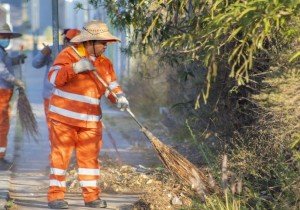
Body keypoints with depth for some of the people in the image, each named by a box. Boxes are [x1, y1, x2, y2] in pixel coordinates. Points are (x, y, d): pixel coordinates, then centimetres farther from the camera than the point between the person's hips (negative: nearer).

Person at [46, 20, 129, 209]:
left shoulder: (105, 63, 10)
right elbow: (54, 78, -15)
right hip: (64, 117, -5)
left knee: (90, 157, 6)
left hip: (91, 121, 5)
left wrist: (120, 97, -16)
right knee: (61, 155, -2)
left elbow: (112, 87, 6)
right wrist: (76, 67, -26)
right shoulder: (68, 55, -6)